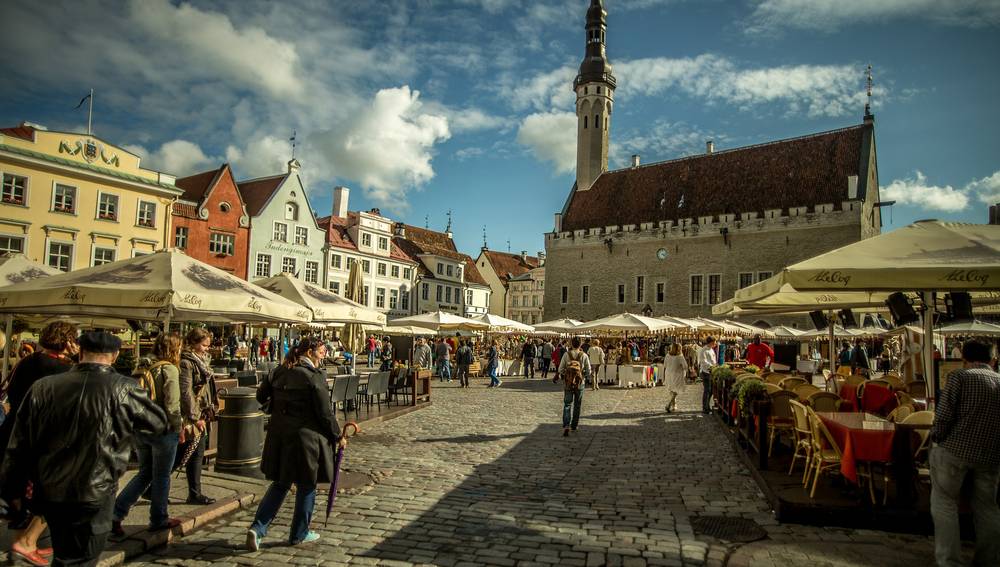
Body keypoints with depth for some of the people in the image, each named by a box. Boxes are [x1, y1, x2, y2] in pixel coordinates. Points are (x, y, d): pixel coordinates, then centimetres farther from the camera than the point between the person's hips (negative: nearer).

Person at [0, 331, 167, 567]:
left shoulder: (43, 387, -7)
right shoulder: (123, 390, -18)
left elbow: (19, 445, 1)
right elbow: (159, 423, -2)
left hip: (48, 493, 5)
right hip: (94, 496, -5)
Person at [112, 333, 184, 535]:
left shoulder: (141, 367, 6)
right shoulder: (169, 370, -16)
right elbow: (172, 405, -19)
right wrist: (179, 427, -7)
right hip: (163, 430, -7)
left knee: (144, 473, 21)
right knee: (161, 476, 9)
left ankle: (116, 513, 13)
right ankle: (158, 519, 22)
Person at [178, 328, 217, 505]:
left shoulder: (200, 360, 13)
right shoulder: (186, 363, -15)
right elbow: (186, 393, -19)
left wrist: (209, 410, 18)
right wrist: (196, 417, -18)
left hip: (203, 414, 9)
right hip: (193, 416, -9)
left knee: (198, 454, 12)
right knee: (195, 455, -1)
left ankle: (195, 493, 19)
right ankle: (194, 494, 9)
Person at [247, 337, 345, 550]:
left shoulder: (280, 371, 5)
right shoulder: (315, 376, -15)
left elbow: (261, 395, 14)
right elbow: (325, 412, -13)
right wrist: (338, 436, -1)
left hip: (279, 435, 6)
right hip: (306, 437, -6)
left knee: (280, 483, 19)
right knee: (306, 486, 11)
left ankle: (257, 528, 9)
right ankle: (299, 534, 23)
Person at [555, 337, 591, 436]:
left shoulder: (566, 354, -6)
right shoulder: (584, 356, -6)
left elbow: (560, 370, -5)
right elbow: (588, 371, -1)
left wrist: (558, 377, 14)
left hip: (568, 383, 0)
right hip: (580, 383, 1)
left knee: (567, 405, 2)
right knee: (577, 406, 15)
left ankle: (566, 425, -17)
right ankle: (574, 427, 23)